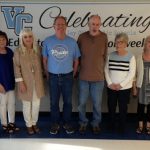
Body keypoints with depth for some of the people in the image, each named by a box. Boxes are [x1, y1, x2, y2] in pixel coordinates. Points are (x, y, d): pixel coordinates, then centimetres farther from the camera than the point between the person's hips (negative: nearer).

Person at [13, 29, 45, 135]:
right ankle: (28, 125, 28)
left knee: (36, 104, 12)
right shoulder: (18, 51, -10)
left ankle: (34, 123, 33)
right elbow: (17, 67, -10)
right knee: (27, 105, 9)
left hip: (37, 81, 3)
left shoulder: (38, 49, -2)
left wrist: (40, 74, 7)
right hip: (25, 81, -3)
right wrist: (20, 82, -13)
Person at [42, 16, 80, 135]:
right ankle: (55, 123, 28)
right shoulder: (48, 41, -7)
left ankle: (67, 123, 29)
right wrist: (48, 74, 2)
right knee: (54, 102, 11)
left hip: (67, 77, 0)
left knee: (68, 101, 11)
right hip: (53, 77, 0)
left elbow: (76, 60, 2)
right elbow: (45, 60, 2)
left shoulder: (72, 42, -6)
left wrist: (73, 75, 2)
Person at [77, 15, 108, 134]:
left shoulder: (104, 37, -5)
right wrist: (82, 67, 6)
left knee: (97, 103, 11)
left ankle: (96, 123, 31)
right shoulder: (82, 37, -5)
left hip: (98, 77, 0)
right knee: (82, 102, 11)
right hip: (84, 76, 0)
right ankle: (83, 123, 31)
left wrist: (100, 68, 7)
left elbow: (104, 55, 5)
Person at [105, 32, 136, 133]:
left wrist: (121, 84, -15)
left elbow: (131, 73, -10)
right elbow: (106, 70, 3)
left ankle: (122, 127, 21)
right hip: (111, 88, 3)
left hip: (125, 88, -3)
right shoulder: (111, 55, 2)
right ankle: (111, 125, 29)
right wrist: (110, 83, -8)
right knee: (111, 107, 11)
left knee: (123, 108, 5)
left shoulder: (131, 57, -7)